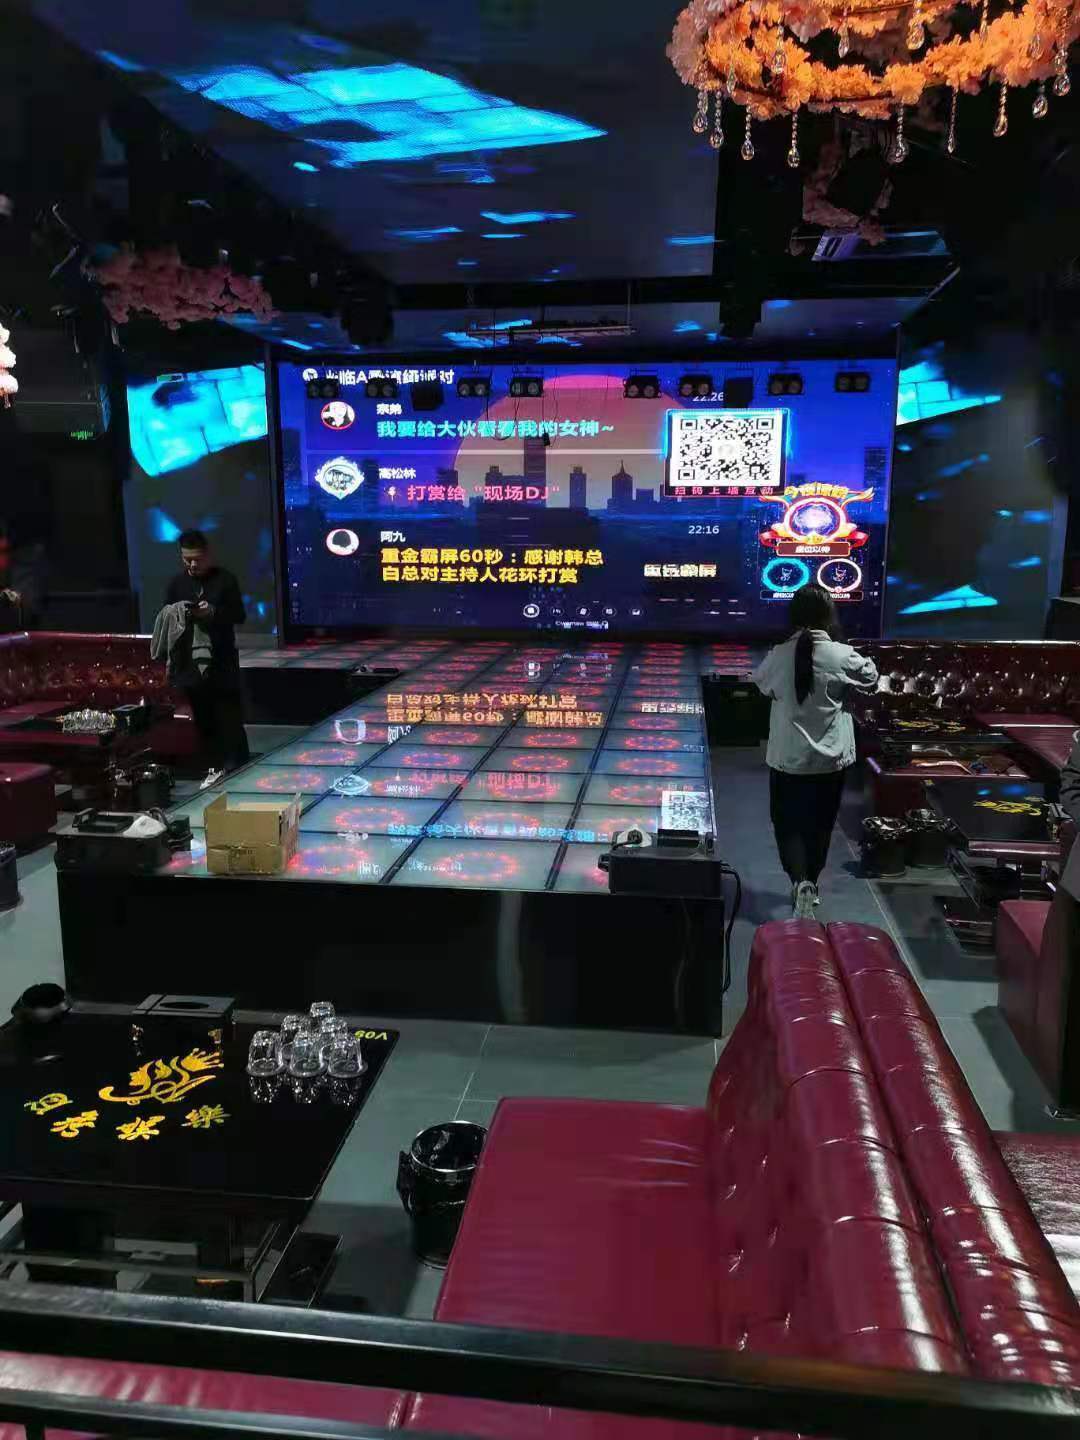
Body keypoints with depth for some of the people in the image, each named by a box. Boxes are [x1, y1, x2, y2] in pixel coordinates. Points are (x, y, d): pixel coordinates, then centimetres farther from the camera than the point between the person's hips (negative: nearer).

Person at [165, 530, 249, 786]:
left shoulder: (225, 579, -2)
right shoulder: (176, 583, 8)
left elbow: (239, 616, -4)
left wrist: (213, 612, -20)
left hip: (222, 662, -3)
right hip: (191, 662, 4)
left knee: (230, 719, -1)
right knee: (203, 721, 8)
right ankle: (216, 767, 19)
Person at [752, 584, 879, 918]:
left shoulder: (779, 656, -10)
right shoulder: (843, 656, -12)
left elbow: (761, 684, 10)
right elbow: (871, 678, 8)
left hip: (787, 758, -1)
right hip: (830, 759, 1)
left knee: (788, 825, 9)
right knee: (819, 826, 17)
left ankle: (801, 882, -13)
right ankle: (810, 884, 31)